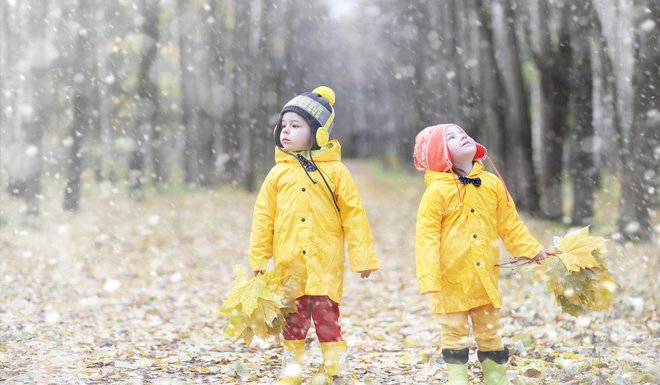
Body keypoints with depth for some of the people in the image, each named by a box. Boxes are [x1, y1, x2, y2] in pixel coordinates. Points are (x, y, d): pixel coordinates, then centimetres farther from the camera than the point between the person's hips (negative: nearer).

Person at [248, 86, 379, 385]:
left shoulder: (335, 171, -2)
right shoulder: (279, 173, 5)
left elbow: (354, 215, -1)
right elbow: (263, 218, 7)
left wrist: (363, 257, -3)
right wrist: (258, 260, 4)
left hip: (326, 263, -2)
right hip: (289, 264, 2)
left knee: (327, 316, 1)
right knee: (293, 319, 11)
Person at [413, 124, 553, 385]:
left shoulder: (493, 184, 5)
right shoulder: (437, 191, -9)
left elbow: (510, 225, 14)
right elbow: (426, 236, -12)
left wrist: (532, 250, 8)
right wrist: (429, 279, -18)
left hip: (485, 277, 4)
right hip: (451, 280, -4)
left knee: (490, 332, 13)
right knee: (455, 333, 5)